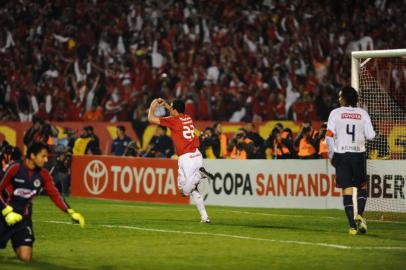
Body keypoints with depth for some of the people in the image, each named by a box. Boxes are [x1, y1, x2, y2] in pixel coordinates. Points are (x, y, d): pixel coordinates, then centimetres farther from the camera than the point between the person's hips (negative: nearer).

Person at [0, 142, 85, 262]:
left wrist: (71, 212, -21)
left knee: (25, 257, -8)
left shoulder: (43, 175, -2)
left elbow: (55, 195, -7)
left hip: (24, 218, 2)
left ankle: (17, 243, 22)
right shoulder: (15, 169, -11)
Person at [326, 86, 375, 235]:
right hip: (358, 154, 1)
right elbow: (370, 135, -3)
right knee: (362, 186, 17)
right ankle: (359, 215, -7)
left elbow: (329, 136, -6)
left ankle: (353, 225, -3)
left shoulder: (335, 113, -1)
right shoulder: (363, 114, 2)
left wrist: (331, 155, 5)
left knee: (347, 189, 2)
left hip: (341, 154, -1)